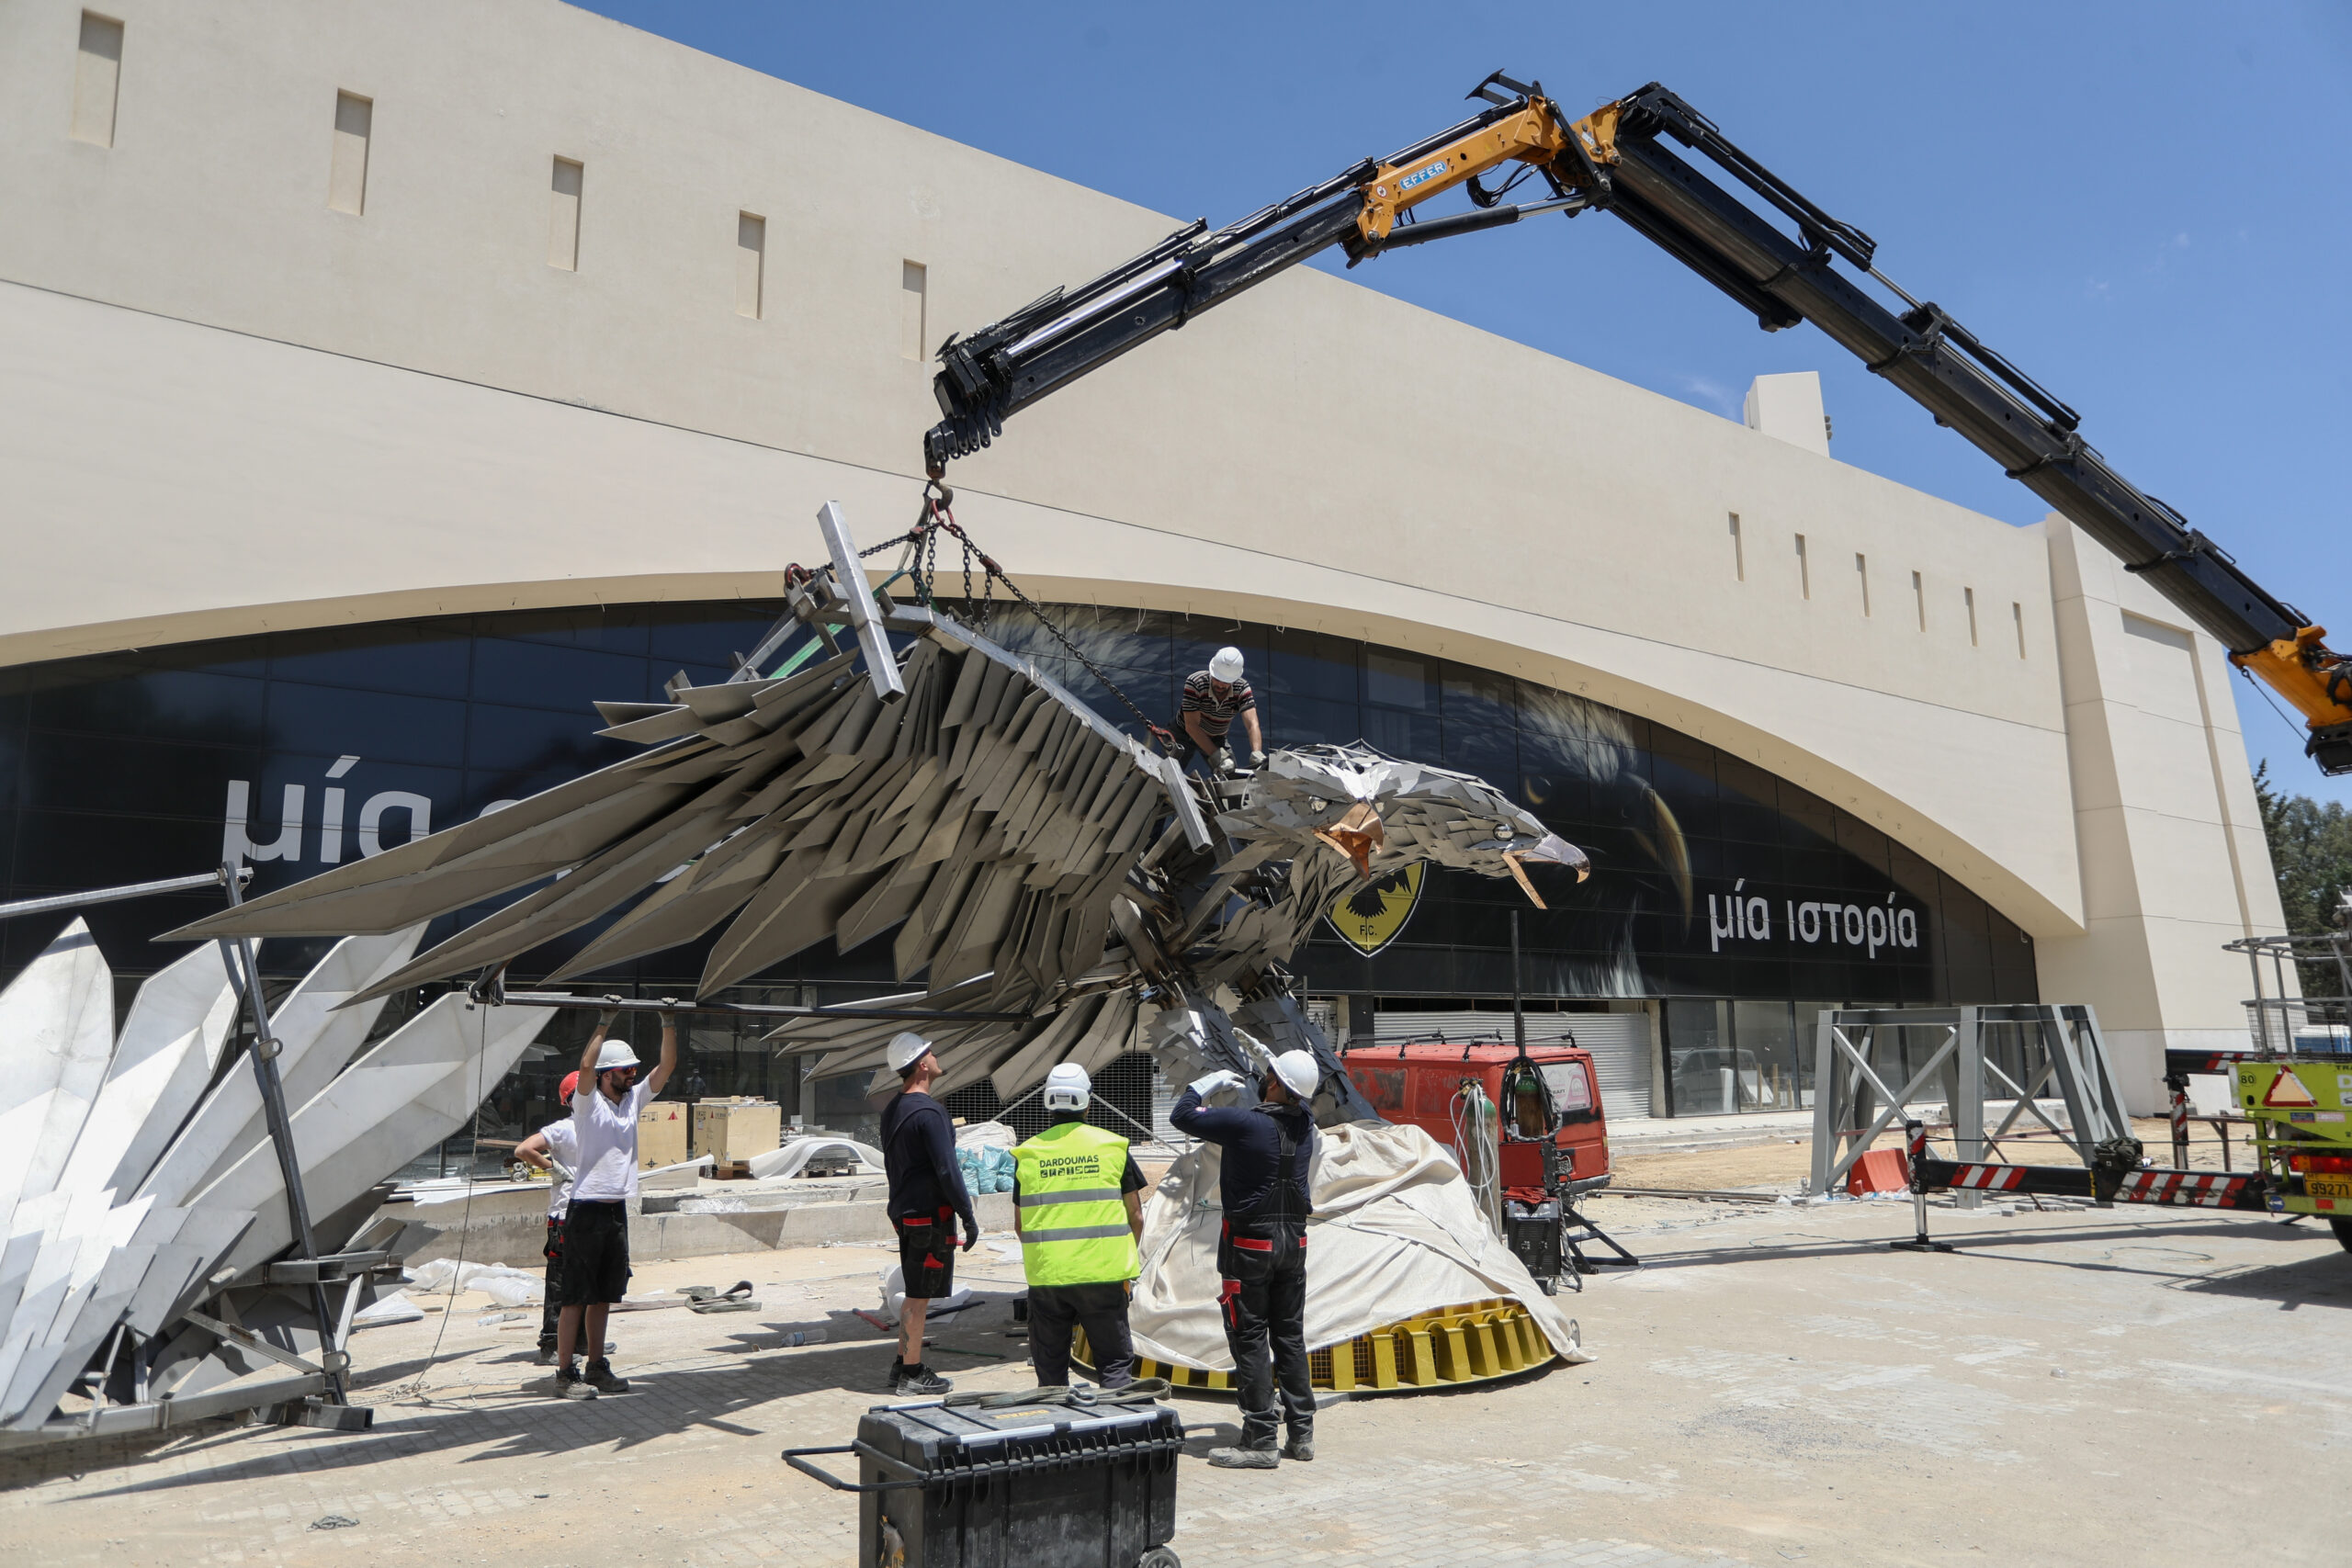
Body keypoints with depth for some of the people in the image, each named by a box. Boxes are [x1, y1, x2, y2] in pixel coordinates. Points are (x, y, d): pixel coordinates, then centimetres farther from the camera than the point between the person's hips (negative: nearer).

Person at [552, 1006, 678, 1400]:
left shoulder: (633, 1099, 11)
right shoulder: (588, 1103, -7)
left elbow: (666, 1067, 7)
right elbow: (586, 1065, -25)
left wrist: (669, 1024, -3)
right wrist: (605, 1021, -24)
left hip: (617, 1212, 7)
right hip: (587, 1211, -7)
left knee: (603, 1296, 13)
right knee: (576, 1297, -2)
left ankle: (597, 1368, 21)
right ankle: (565, 1374, 4)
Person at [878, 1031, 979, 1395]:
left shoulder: (891, 1109, 11)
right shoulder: (928, 1111, -19)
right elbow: (947, 1170, -20)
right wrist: (968, 1217, -14)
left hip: (904, 1212, 9)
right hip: (930, 1215, -9)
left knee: (915, 1293, 17)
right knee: (919, 1296, -2)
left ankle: (903, 1366, 24)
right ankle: (912, 1374, 5)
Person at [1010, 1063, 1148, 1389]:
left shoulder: (1028, 1153, 2)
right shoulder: (1111, 1146, -1)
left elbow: (1019, 1224, 8)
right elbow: (1135, 1216, 2)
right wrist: (1126, 1258, 19)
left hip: (1045, 1276, 1)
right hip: (1103, 1275, -1)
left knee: (1050, 1369, 14)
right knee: (1115, 1363, 9)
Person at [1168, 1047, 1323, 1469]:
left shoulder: (1245, 1124, -20)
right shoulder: (1305, 1123, -1)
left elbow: (1182, 1116, -11)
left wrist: (1207, 1083, 3)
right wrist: (1252, 1085, 26)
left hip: (1250, 1244, -6)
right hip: (1294, 1241, 6)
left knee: (1249, 1340, 0)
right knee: (1290, 1337, 14)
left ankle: (1259, 1441, 2)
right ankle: (1301, 1433, 18)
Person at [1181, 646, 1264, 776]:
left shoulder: (1242, 689, -24)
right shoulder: (1194, 682, -33)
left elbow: (1252, 724, -34)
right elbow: (1191, 726, -36)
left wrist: (1256, 754, -54)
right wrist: (1217, 756, -45)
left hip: (1216, 737, 3)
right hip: (1186, 732, -3)